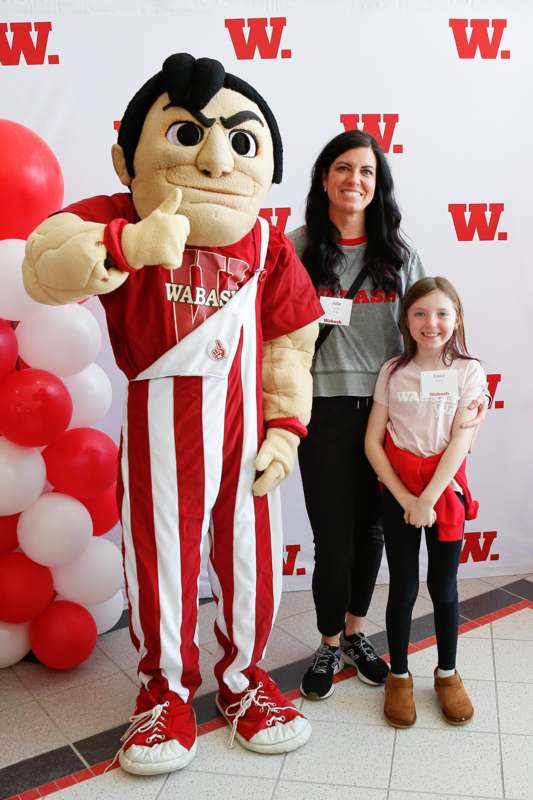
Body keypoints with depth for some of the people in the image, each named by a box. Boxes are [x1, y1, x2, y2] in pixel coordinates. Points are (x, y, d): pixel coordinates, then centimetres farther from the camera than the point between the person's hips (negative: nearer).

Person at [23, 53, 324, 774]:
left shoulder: (268, 246, -1)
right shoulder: (122, 220, -9)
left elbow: (289, 347, 4)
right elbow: (46, 267, -27)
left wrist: (286, 427, -1)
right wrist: (129, 243, -44)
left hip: (245, 427, 3)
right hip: (160, 429, -2)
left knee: (251, 557, 13)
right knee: (162, 560, 9)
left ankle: (243, 674, 39)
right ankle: (167, 689, 34)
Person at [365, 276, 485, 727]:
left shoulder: (468, 372, -3)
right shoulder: (393, 372, 0)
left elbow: (460, 441, -10)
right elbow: (373, 441, -4)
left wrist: (428, 499, -16)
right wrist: (405, 496, -12)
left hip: (446, 489, 0)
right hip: (398, 490, 1)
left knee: (444, 585, 9)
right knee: (403, 586, 7)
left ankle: (448, 673, 29)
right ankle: (399, 676, 24)